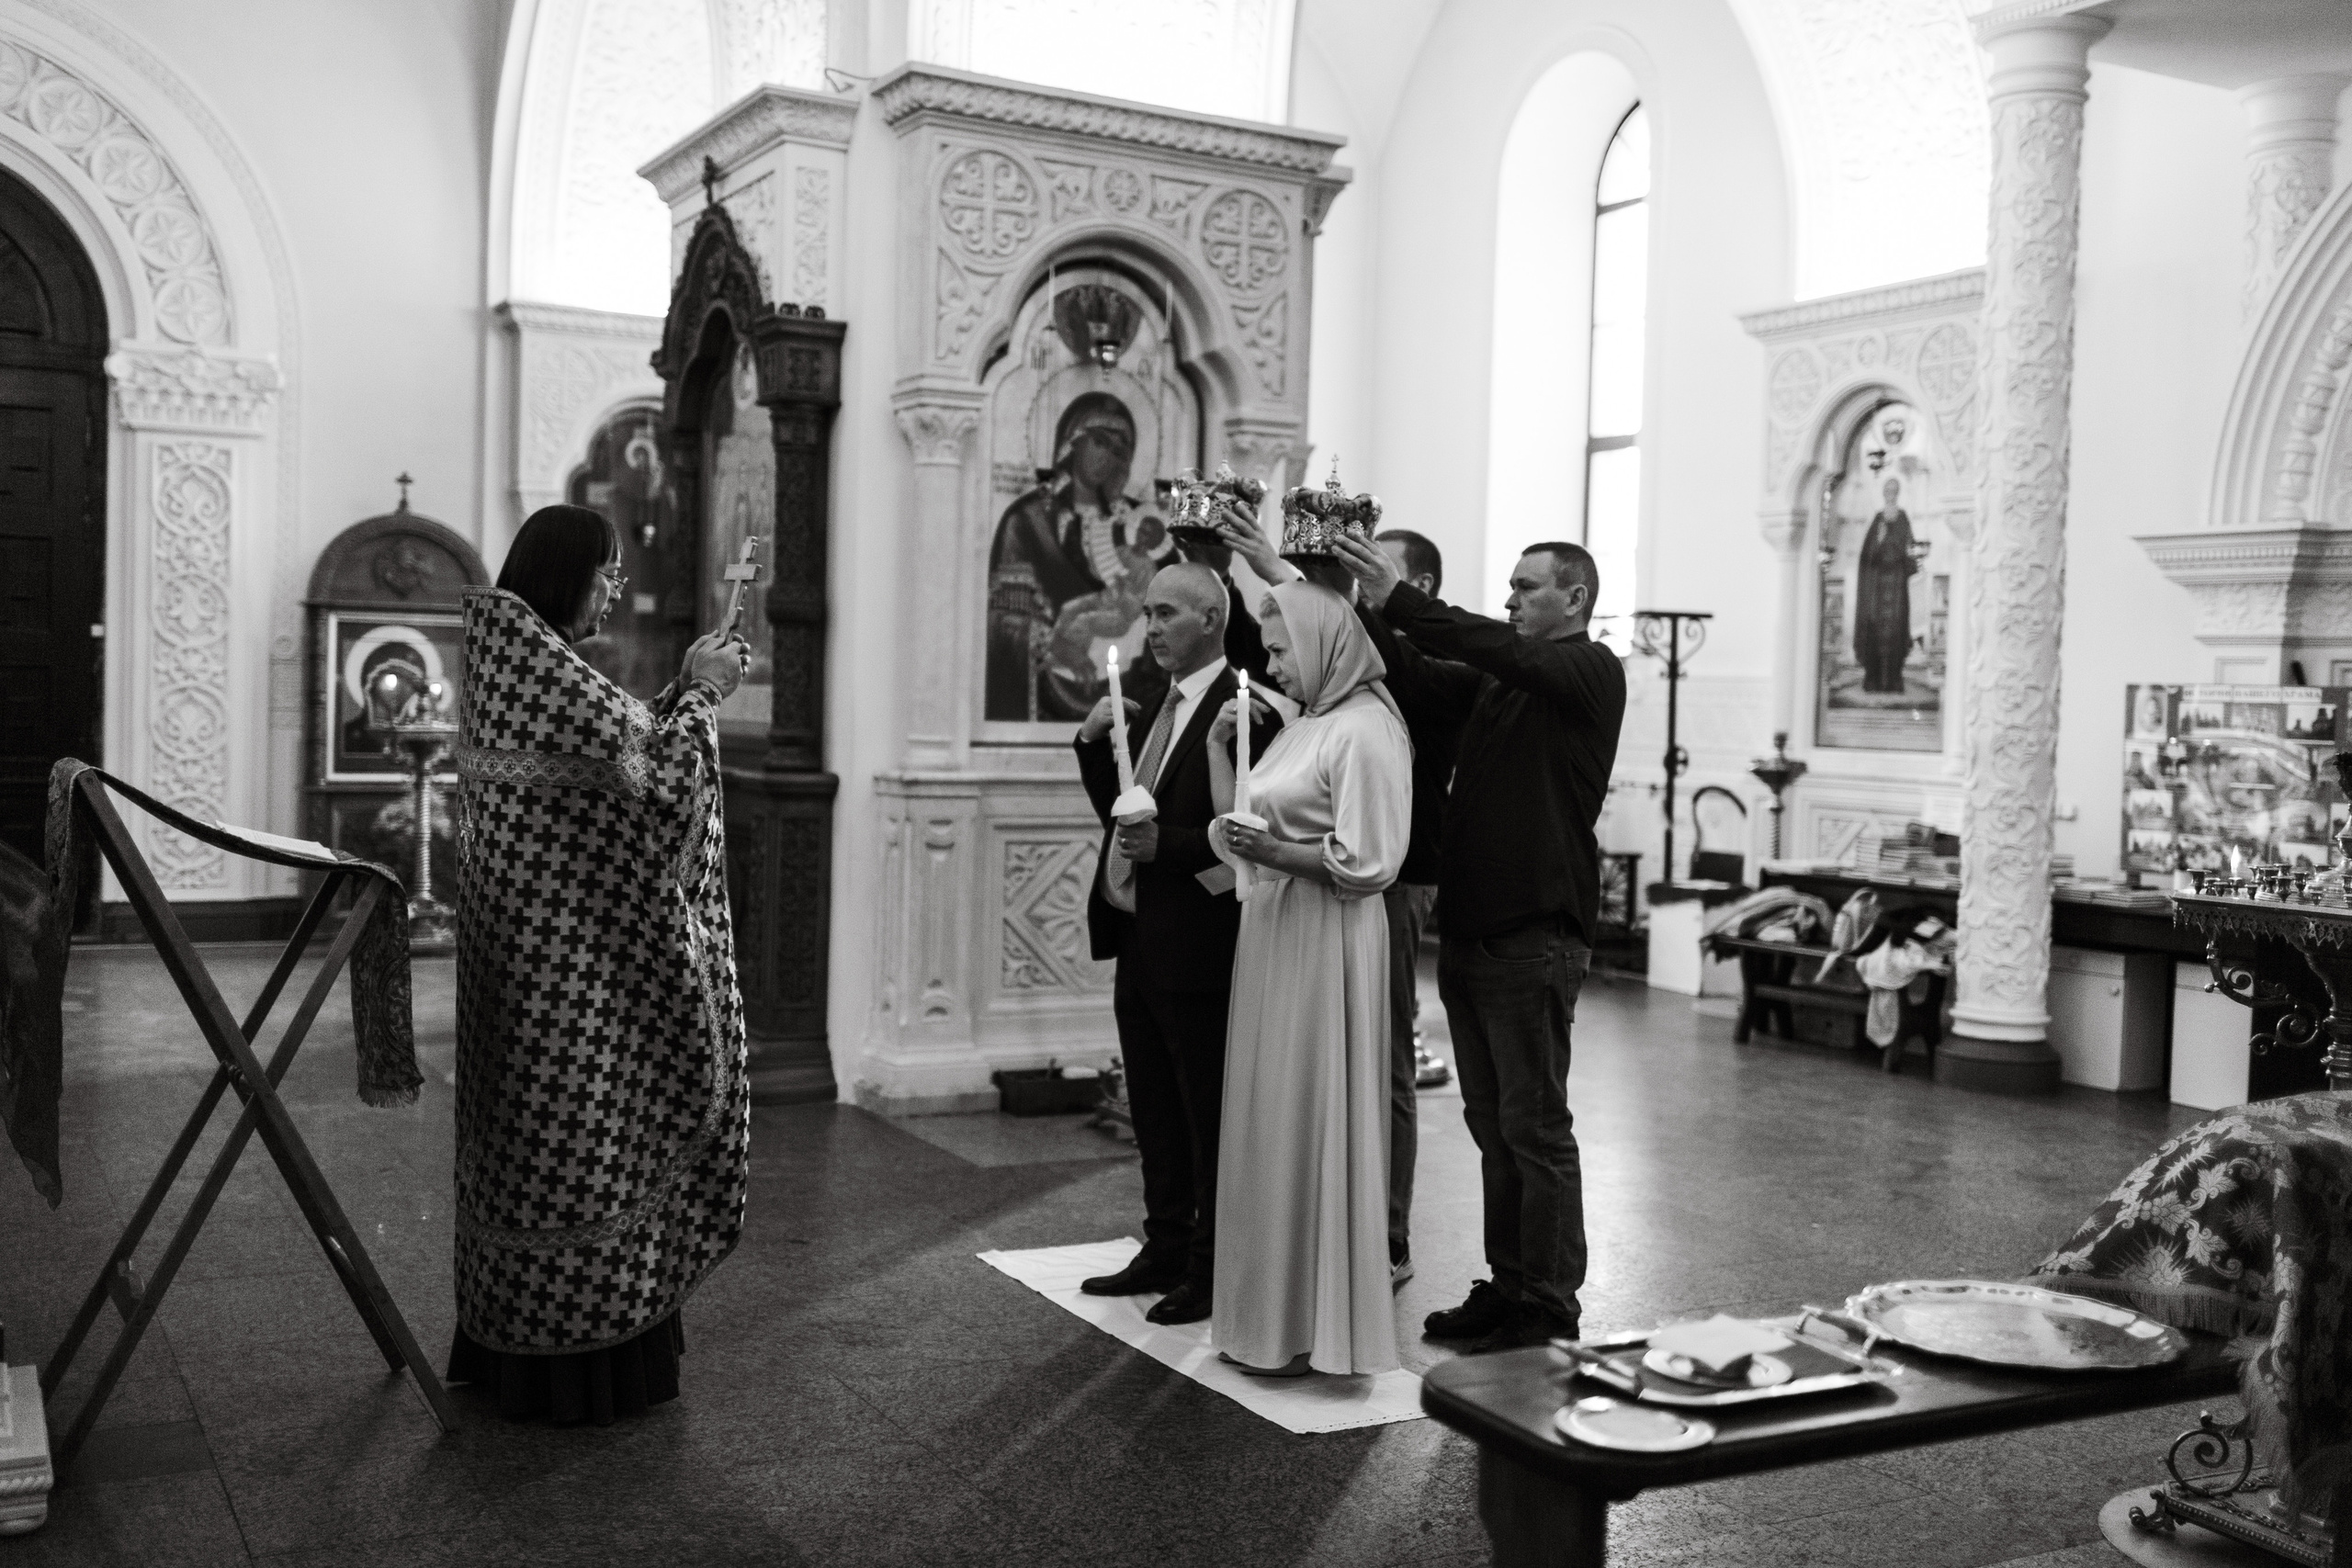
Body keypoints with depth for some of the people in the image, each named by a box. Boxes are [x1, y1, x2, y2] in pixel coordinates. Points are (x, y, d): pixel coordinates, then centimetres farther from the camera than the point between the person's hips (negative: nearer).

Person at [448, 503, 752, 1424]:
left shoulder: (511, 656, 12)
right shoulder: (536, 662, -18)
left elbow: (616, 750, 15)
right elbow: (645, 772, -21)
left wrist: (682, 692, 8)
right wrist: (700, 693, -8)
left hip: (530, 939, 10)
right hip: (568, 948, -10)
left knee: (529, 1125, 16)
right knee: (577, 1130, -1)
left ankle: (507, 1347, 26)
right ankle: (577, 1366, 9)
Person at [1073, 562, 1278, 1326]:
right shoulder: (1151, 711, 13)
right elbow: (1119, 812, 17)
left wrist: (1166, 845, -26)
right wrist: (1093, 742, 3)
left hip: (1194, 948, -9)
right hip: (1136, 941, 9)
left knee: (1209, 1115, 3)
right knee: (1155, 1113, 18)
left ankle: (1213, 1271, 13)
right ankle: (1165, 1252, 30)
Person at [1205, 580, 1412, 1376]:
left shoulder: (1365, 730, -12)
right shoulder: (1303, 725, 15)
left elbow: (1370, 863, -17)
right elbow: (1241, 839, 13)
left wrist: (1275, 851, -21)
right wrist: (1218, 748, 8)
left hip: (1325, 944, -9)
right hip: (1271, 934, 9)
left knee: (1308, 1122, -2)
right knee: (1268, 1123, 13)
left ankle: (1318, 1328, 9)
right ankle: (1270, 1312, 23)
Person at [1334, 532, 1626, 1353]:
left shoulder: (1591, 671, -5)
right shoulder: (1496, 682, 17)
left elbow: (1501, 649, -21)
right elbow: (1424, 672, 4)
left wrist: (1400, 600, -26)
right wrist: (1367, 609, -11)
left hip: (1535, 936, -8)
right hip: (1469, 930, 8)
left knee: (1535, 1126, -1)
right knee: (1492, 1124, 13)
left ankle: (1550, 1308, 9)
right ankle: (1507, 1287, 23)